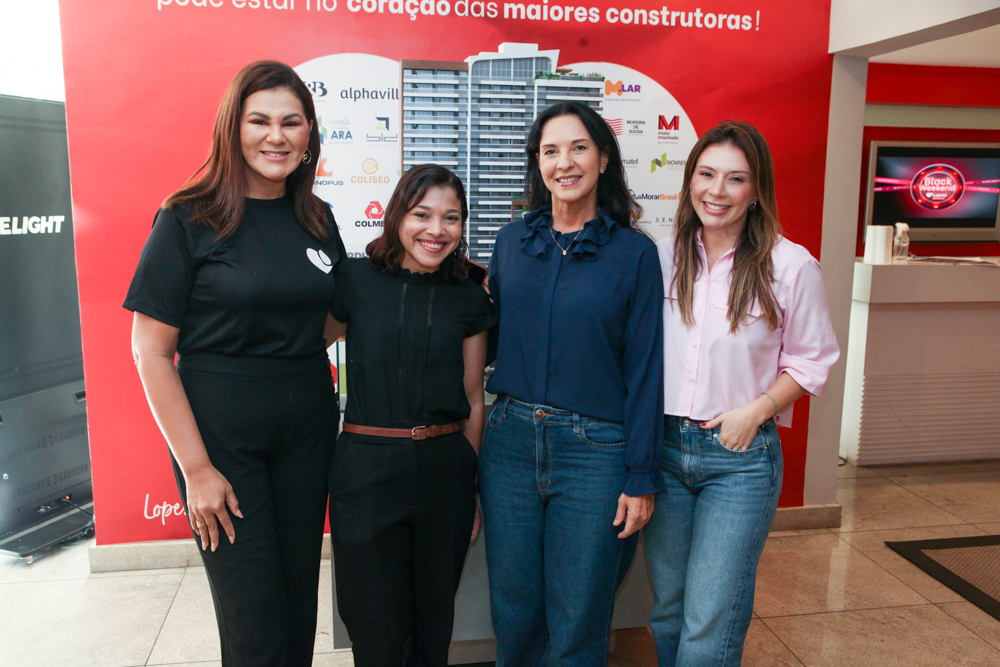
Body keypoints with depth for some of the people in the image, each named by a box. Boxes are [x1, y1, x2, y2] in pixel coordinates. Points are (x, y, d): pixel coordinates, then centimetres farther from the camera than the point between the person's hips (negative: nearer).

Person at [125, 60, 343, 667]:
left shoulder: (318, 220, 6)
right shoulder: (189, 219, -9)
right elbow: (152, 351, -9)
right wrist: (196, 468, -12)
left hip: (308, 427, 4)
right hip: (220, 430, -4)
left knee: (301, 594, 15)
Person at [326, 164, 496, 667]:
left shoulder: (469, 300, 5)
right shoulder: (355, 280, -2)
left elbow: (473, 401, 8)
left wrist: (471, 488, 9)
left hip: (444, 470, 2)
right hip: (367, 469, -2)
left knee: (433, 625, 16)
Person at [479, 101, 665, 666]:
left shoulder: (635, 253, -5)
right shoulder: (513, 241, 5)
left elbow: (644, 369, -5)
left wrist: (641, 478, -6)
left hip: (595, 450, -3)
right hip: (511, 442, 4)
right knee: (513, 610, 16)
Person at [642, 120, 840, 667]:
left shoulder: (791, 266, -7)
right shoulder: (662, 258, 3)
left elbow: (811, 360, 0)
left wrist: (755, 411, -12)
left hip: (741, 456, -3)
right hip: (663, 445, 4)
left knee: (710, 622, 1)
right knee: (668, 610, 17)